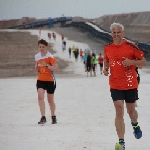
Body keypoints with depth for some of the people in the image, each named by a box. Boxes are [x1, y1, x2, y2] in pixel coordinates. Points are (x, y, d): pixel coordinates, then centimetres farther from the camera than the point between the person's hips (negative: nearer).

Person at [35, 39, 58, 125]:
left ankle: (53, 117, 29)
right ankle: (43, 117, -21)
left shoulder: (50, 57, -13)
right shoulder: (37, 56, 3)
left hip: (50, 80, -3)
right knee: (40, 96, -19)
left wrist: (46, 65, -31)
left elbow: (56, 69, -20)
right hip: (40, 80, 3)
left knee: (50, 100, 8)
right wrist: (37, 68, -3)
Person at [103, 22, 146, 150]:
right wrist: (106, 68, 1)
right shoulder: (107, 48, 3)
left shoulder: (131, 46, -7)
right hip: (115, 85, 1)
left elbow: (143, 62, -2)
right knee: (119, 111, -10)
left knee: (131, 111, 11)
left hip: (130, 84, -1)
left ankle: (135, 125, 49)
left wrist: (131, 62, -19)